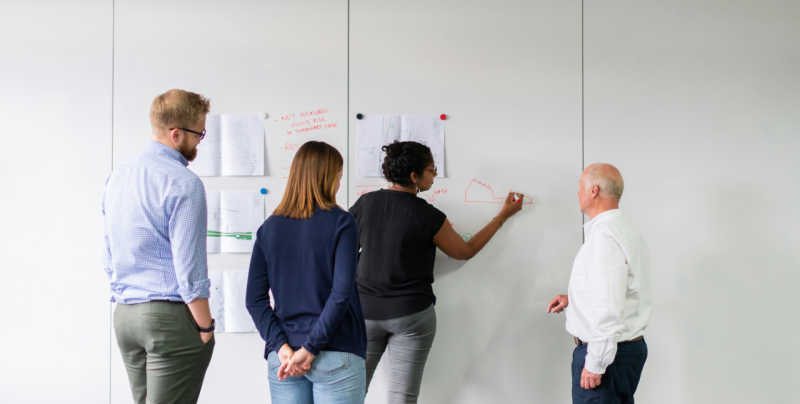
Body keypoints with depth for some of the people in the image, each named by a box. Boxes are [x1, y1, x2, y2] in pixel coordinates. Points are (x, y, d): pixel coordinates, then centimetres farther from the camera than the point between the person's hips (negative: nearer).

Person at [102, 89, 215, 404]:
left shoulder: (117, 178, 11)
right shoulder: (184, 184, -14)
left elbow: (109, 258, 15)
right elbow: (188, 265, -17)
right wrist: (205, 326, -9)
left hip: (124, 316, 8)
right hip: (171, 317, -8)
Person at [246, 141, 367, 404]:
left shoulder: (269, 227, 5)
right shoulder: (340, 222, -8)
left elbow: (254, 299, -1)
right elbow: (342, 293, -17)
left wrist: (281, 346, -5)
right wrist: (310, 348, -13)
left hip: (283, 356, 4)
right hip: (336, 357, -4)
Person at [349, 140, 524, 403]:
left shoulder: (365, 203, -3)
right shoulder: (428, 217, -12)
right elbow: (465, 251, 4)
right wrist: (504, 216, 11)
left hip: (366, 311, 3)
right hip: (411, 314, -3)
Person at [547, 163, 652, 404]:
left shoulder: (604, 237, -21)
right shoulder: (626, 230, 12)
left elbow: (609, 309, -26)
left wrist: (595, 364, -21)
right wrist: (573, 298, 17)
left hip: (607, 352, -10)